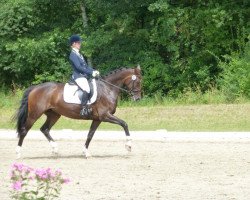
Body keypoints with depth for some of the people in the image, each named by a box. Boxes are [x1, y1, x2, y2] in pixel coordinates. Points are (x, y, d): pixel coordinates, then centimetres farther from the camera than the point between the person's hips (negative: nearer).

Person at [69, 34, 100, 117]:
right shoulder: (73, 55, -9)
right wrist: (91, 72, -18)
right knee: (87, 90, -31)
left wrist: (94, 71, 3)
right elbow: (79, 67, -18)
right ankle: (84, 109, -32)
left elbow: (85, 66, 19)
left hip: (84, 76, 11)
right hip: (78, 76, -11)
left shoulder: (78, 54, 20)